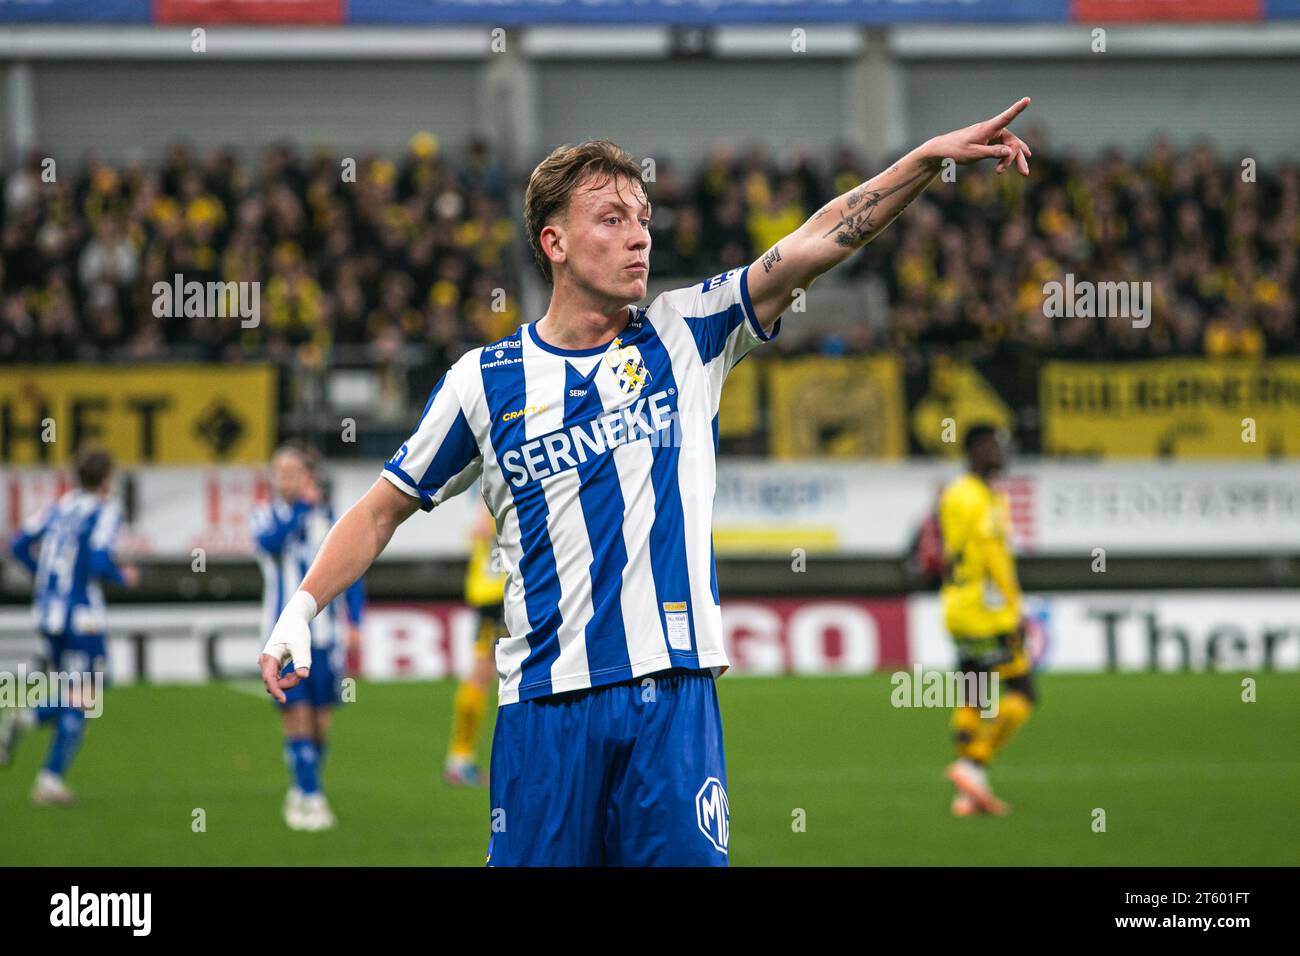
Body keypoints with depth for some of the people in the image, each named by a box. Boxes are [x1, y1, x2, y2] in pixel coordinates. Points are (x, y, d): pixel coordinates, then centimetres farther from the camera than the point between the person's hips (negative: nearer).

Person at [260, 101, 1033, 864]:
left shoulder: (685, 335, 6)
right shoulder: (485, 381, 5)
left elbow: (817, 243, -4)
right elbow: (384, 511, 13)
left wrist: (931, 156, -14)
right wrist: (302, 609, 0)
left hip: (674, 695, 0)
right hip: (546, 706, 0)